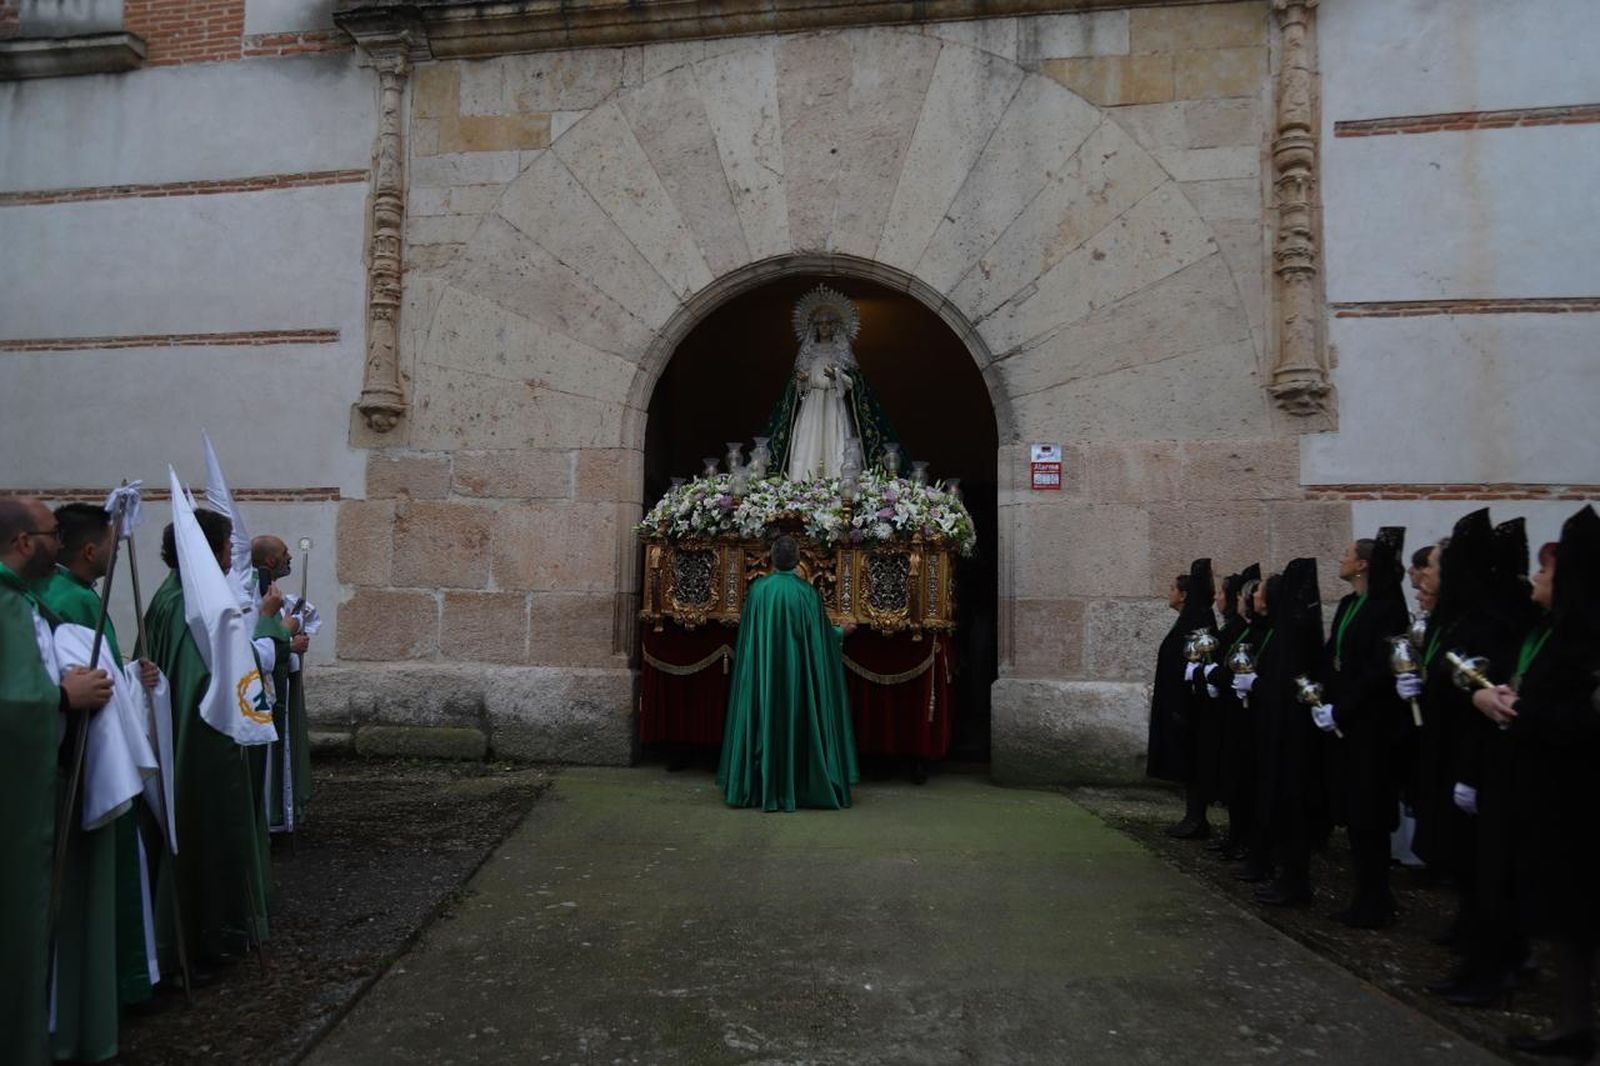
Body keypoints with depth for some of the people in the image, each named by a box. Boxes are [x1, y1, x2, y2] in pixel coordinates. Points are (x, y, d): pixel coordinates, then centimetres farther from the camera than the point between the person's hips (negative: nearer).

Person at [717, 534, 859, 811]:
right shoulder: (806, 593, -9)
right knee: (795, 723, 7)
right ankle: (793, 787, 11)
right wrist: (842, 632, 18)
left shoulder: (758, 589, -4)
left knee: (765, 721, 9)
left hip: (762, 674, 2)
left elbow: (747, 632, 6)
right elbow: (821, 635, -2)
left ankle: (760, 787, 14)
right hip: (797, 675, -2)